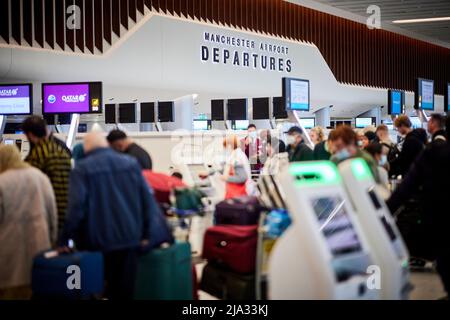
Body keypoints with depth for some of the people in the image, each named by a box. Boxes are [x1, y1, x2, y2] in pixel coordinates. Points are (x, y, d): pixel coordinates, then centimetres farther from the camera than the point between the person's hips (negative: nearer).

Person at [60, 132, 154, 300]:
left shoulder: (82, 169, -6)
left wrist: (65, 239, -9)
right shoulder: (131, 163, 7)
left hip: (98, 240, -3)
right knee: (124, 288, 9)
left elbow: (76, 205, -15)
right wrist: (144, 232, 11)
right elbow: (147, 198, 5)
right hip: (129, 237, 3)